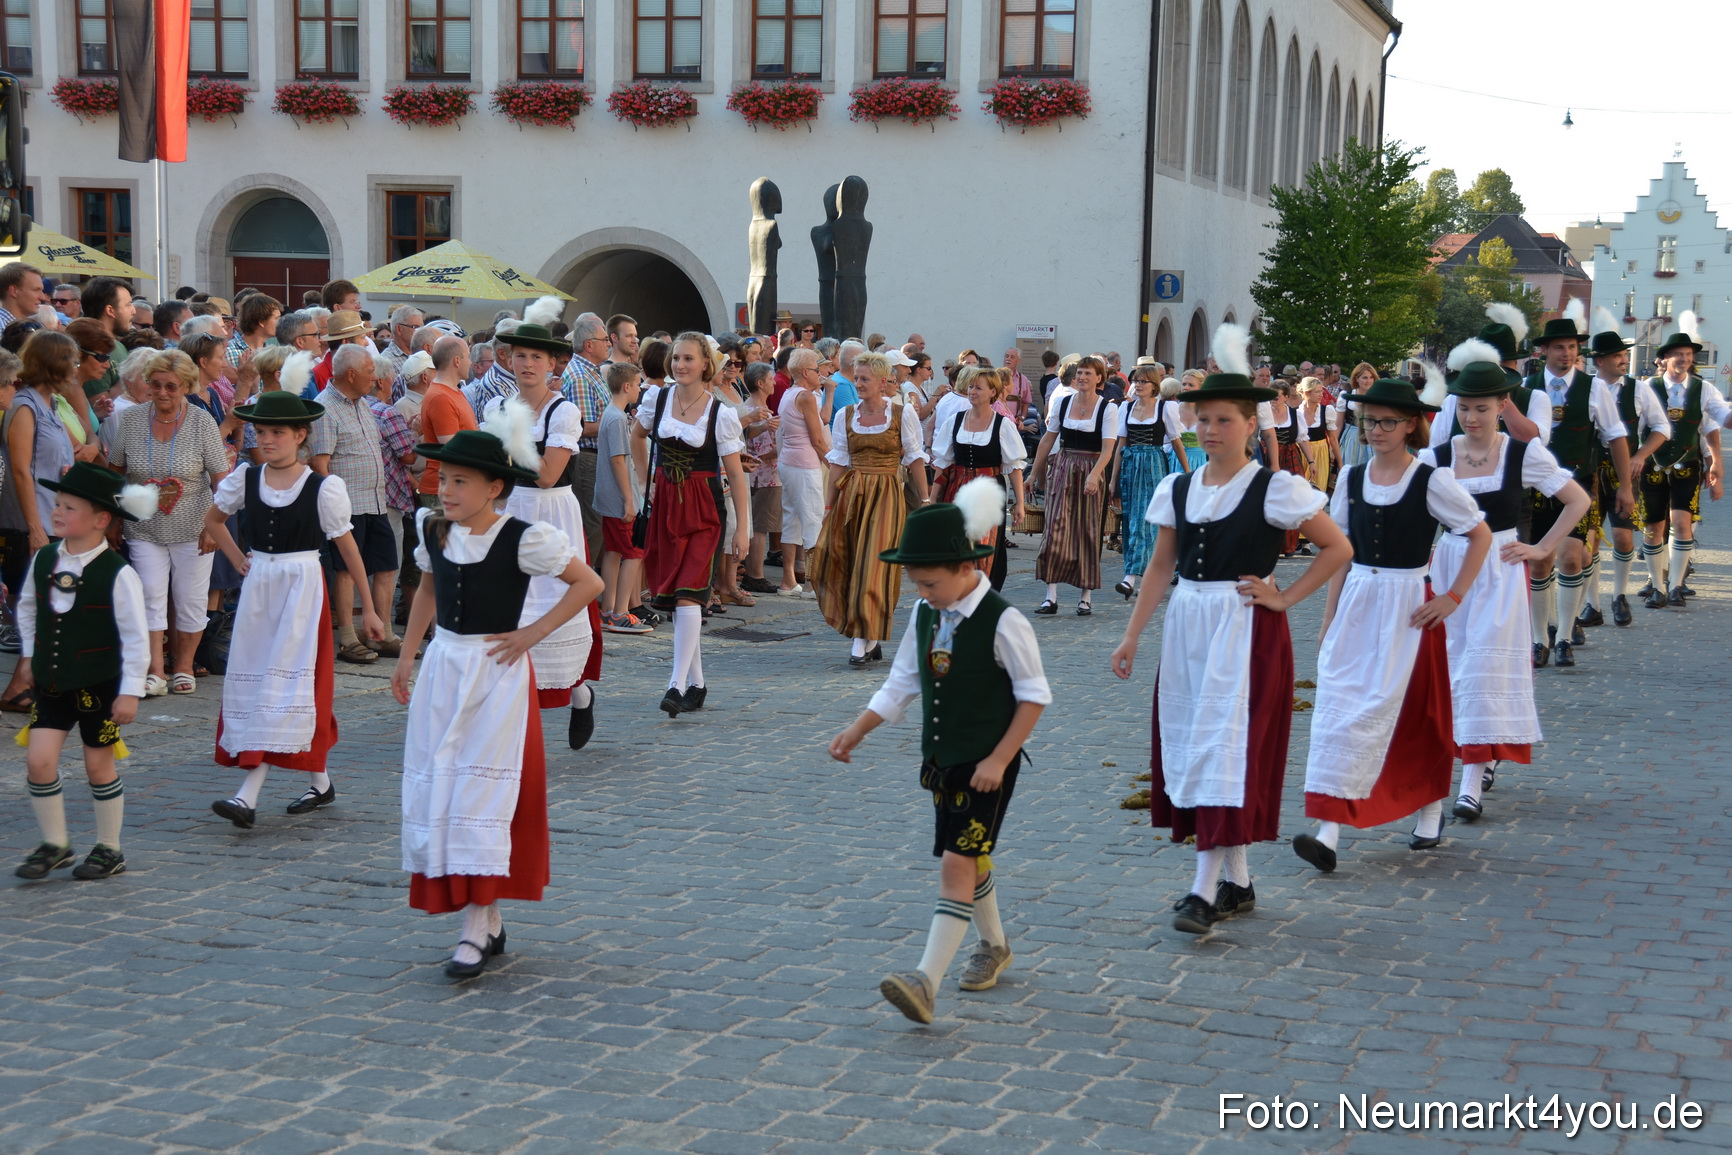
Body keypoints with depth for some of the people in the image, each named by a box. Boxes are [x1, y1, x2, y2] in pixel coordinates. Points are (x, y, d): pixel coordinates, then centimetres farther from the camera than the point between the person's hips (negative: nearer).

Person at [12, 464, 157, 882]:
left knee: (99, 766, 6)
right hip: (51, 683, 4)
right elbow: (27, 606, 19)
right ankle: (54, 844, 12)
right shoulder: (43, 560, 0)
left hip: (100, 686, -4)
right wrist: (30, 653, 16)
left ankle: (109, 849, 22)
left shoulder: (117, 574, -16)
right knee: (38, 759, -4)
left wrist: (130, 691, -14)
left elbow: (135, 636, -14)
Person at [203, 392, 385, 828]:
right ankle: (319, 782, 16)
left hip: (302, 587, -5)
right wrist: (238, 560, 9)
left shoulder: (323, 488, -8)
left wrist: (368, 608, 2)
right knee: (251, 677, 5)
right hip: (258, 586, 5)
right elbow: (212, 519, 22)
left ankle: (248, 796, -16)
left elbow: (347, 546, -1)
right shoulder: (245, 478, 4)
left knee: (285, 682, -10)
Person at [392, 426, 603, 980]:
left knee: (480, 794, -10)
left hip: (497, 672, -6)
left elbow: (588, 583, -9)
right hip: (442, 666, 6)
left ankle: (476, 930, -7)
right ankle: (489, 921, 15)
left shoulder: (522, 539, -14)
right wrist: (406, 655, 18)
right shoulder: (434, 531, 3)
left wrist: (534, 632, -12)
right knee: (435, 789, 5)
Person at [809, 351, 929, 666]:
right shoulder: (845, 415, 7)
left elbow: (915, 459, 2)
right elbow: (838, 463, 9)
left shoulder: (903, 413, -1)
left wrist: (925, 501, 1)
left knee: (874, 565, -8)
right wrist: (828, 506, 5)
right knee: (845, 562, 0)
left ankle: (863, 642, -4)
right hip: (850, 495, 4)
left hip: (886, 495, -4)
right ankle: (871, 639, 13)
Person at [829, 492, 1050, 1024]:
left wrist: (998, 760, -15)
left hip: (986, 765, -7)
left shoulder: (1002, 621, -17)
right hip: (941, 759, 7)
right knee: (969, 860, 19)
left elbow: (1034, 696, -12)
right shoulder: (925, 615, 3)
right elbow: (901, 685, 11)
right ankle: (993, 946, 42)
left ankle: (927, 981, -20)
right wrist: (857, 731, 2)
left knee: (957, 864, -13)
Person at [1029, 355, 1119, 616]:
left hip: (1091, 473, -2)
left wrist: (1094, 475, -26)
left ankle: (1086, 597, 11)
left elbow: (1108, 448, -12)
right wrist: (1035, 472, 13)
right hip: (1062, 469, 2)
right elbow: (1048, 440, 12)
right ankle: (1051, 596, -7)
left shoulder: (1108, 408, -3)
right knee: (1055, 529, -7)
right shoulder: (1062, 402, 6)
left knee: (1088, 532, 3)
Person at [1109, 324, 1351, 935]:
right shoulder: (1177, 488, 7)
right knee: (1189, 741, 7)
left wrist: (1283, 598, -7)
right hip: (1187, 626, 6)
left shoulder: (1276, 489, -7)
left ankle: (1206, 888, -9)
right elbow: (1160, 566, 13)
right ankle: (1237, 882, 18)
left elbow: (1338, 548, -3)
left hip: (1246, 630, -6)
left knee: (1227, 745, -9)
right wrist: (1132, 634, 8)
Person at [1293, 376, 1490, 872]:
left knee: (1375, 708, -9)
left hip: (1406, 605, -4)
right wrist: (1330, 616, 9)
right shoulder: (1352, 479, 7)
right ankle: (1328, 828, -7)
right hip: (1355, 603, 4)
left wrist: (1453, 597, -4)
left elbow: (1481, 536, 0)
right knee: (1334, 698, -6)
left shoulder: (1432, 482, -6)